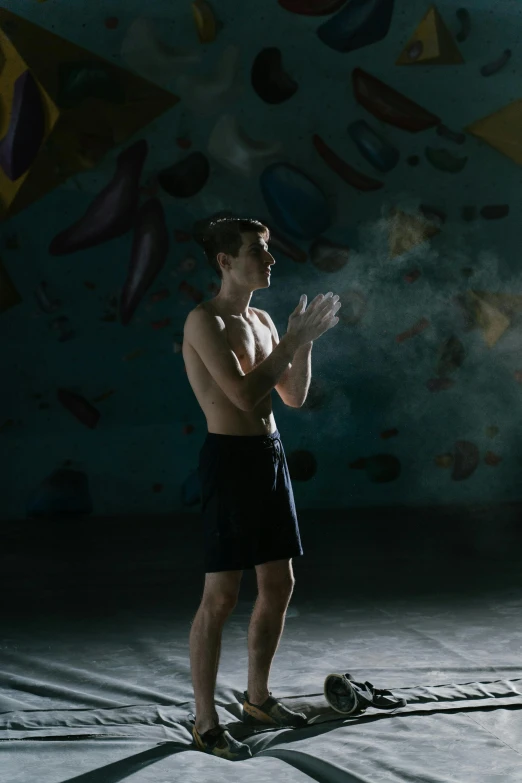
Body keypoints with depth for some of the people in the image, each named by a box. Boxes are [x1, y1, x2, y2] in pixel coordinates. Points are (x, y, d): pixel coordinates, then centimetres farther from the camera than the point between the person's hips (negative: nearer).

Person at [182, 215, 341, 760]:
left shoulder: (261, 321, 13)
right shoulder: (205, 321, -14)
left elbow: (294, 396, 16)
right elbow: (245, 396, -22)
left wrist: (304, 340, 1)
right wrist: (295, 339, -15)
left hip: (269, 455, 9)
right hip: (229, 457, -9)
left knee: (279, 584, 13)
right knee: (221, 596, -6)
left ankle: (257, 699, 28)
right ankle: (205, 723, 1)